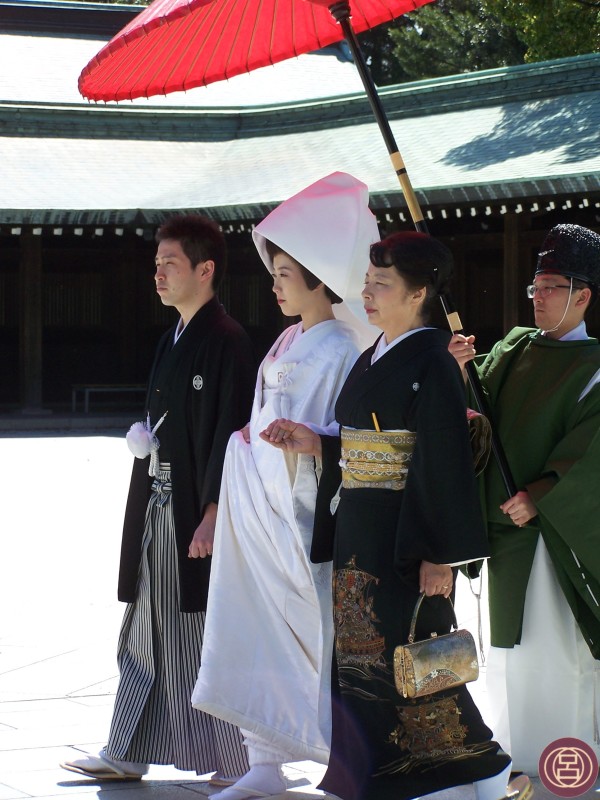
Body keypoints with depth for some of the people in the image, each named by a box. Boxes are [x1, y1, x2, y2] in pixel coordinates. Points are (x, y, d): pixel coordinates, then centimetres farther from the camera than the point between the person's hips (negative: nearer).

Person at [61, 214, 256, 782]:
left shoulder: (226, 342, -12)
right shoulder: (173, 341, 14)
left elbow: (229, 433, -17)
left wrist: (213, 513, -21)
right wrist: (143, 438, 5)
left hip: (197, 509, -9)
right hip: (158, 507, 9)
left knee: (204, 636, -3)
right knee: (147, 634, 12)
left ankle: (240, 760, 7)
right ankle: (127, 755, 19)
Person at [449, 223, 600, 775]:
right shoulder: (515, 348, 11)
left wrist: (540, 496, -21)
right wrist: (460, 373, -13)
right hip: (507, 522, 6)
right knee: (516, 639, 12)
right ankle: (521, 754, 21)